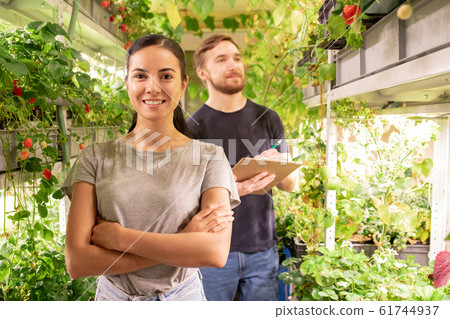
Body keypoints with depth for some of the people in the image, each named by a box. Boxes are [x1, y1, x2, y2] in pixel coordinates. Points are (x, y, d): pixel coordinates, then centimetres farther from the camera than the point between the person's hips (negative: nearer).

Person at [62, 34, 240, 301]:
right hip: (113, 295, 1)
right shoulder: (96, 158, -6)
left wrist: (118, 237, -18)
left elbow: (216, 252, -20)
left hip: (183, 296, 0)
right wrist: (182, 243, -20)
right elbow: (77, 262, -14)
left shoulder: (210, 157, -8)